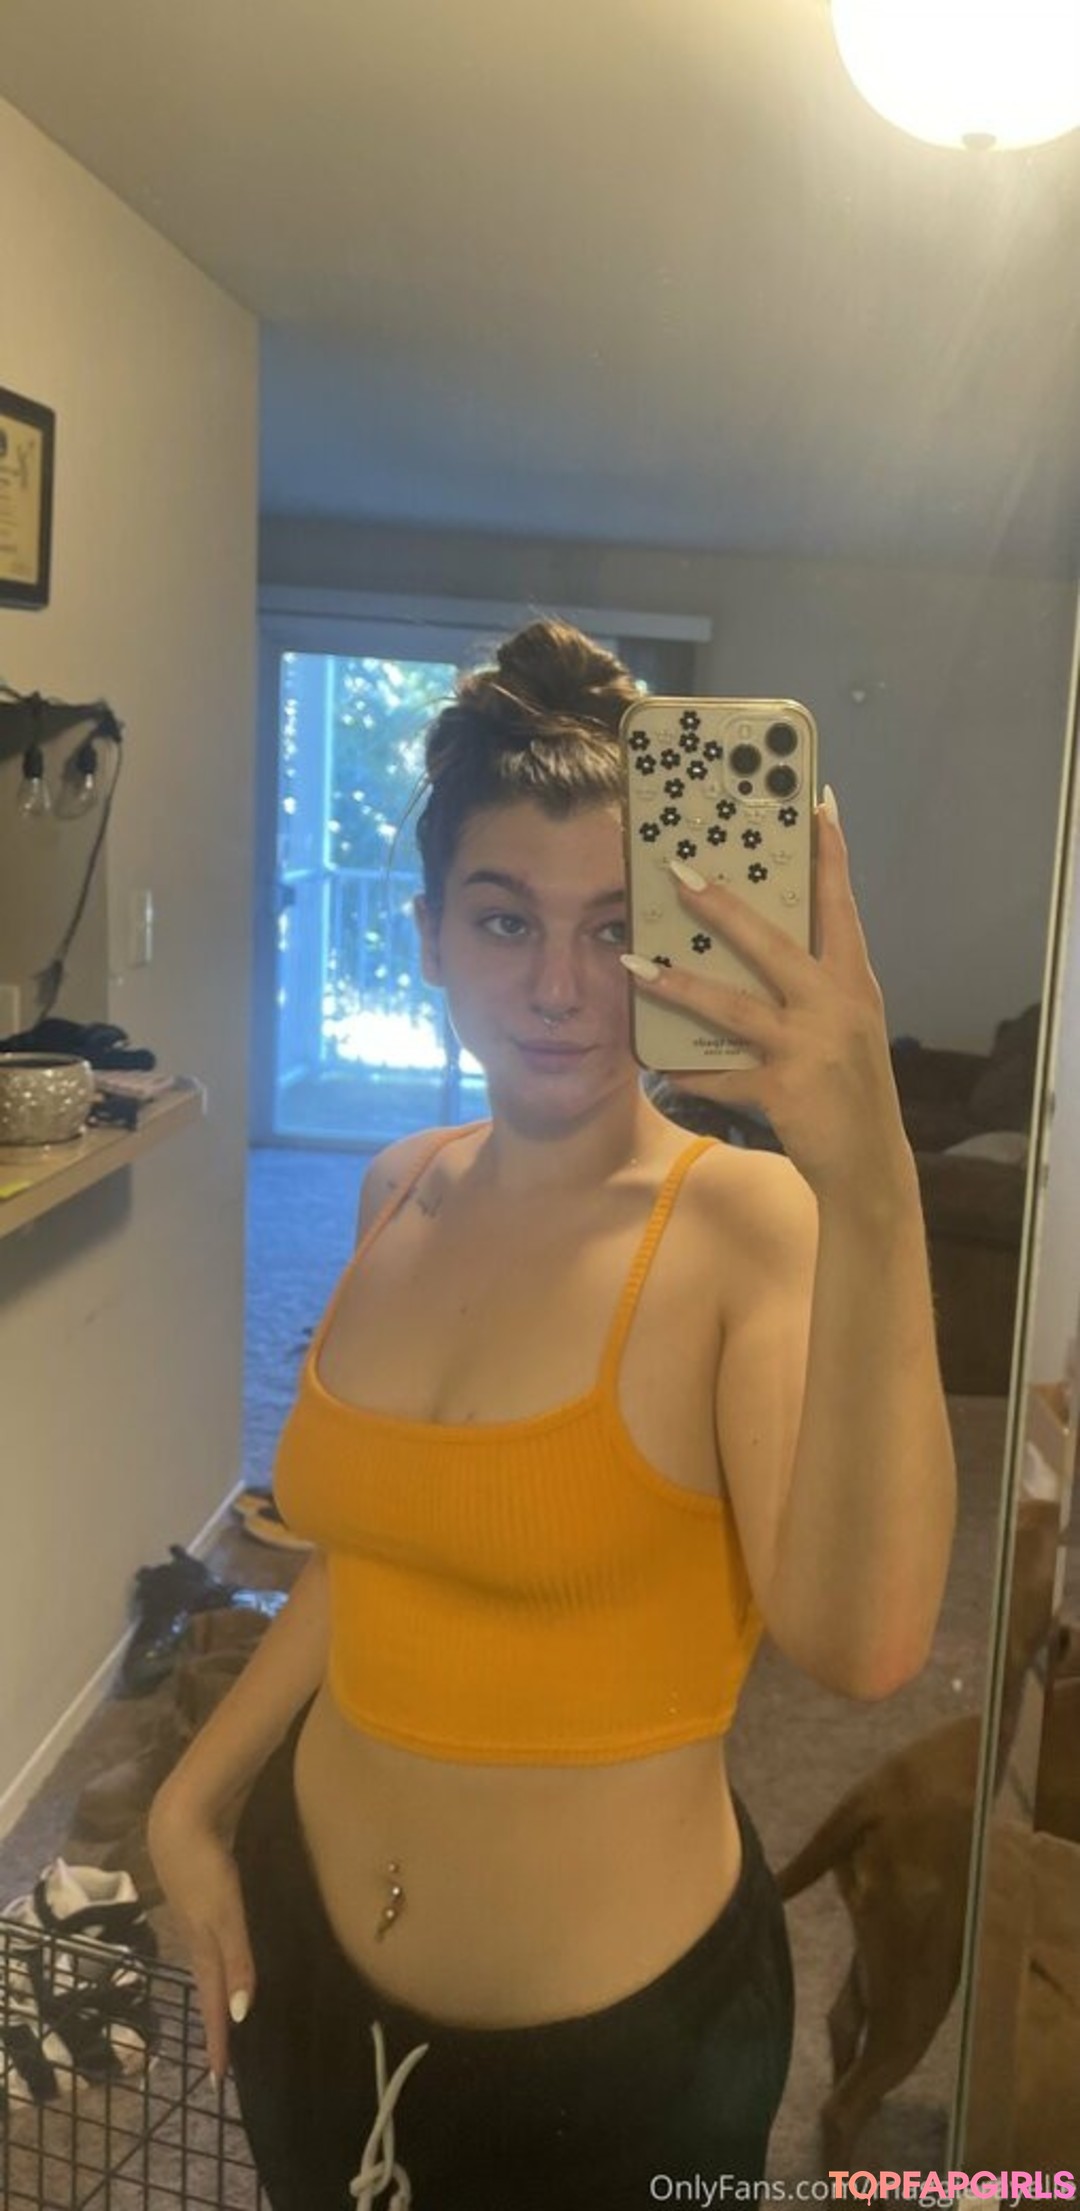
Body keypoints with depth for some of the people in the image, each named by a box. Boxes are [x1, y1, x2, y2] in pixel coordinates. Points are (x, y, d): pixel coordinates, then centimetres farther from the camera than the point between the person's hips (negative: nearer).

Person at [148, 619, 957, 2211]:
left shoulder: (750, 1224, -20)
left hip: (612, 2033, -5)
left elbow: (863, 1642, -36)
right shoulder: (404, 1193, -2)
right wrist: (196, 1797, 5)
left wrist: (873, 1195, -45)